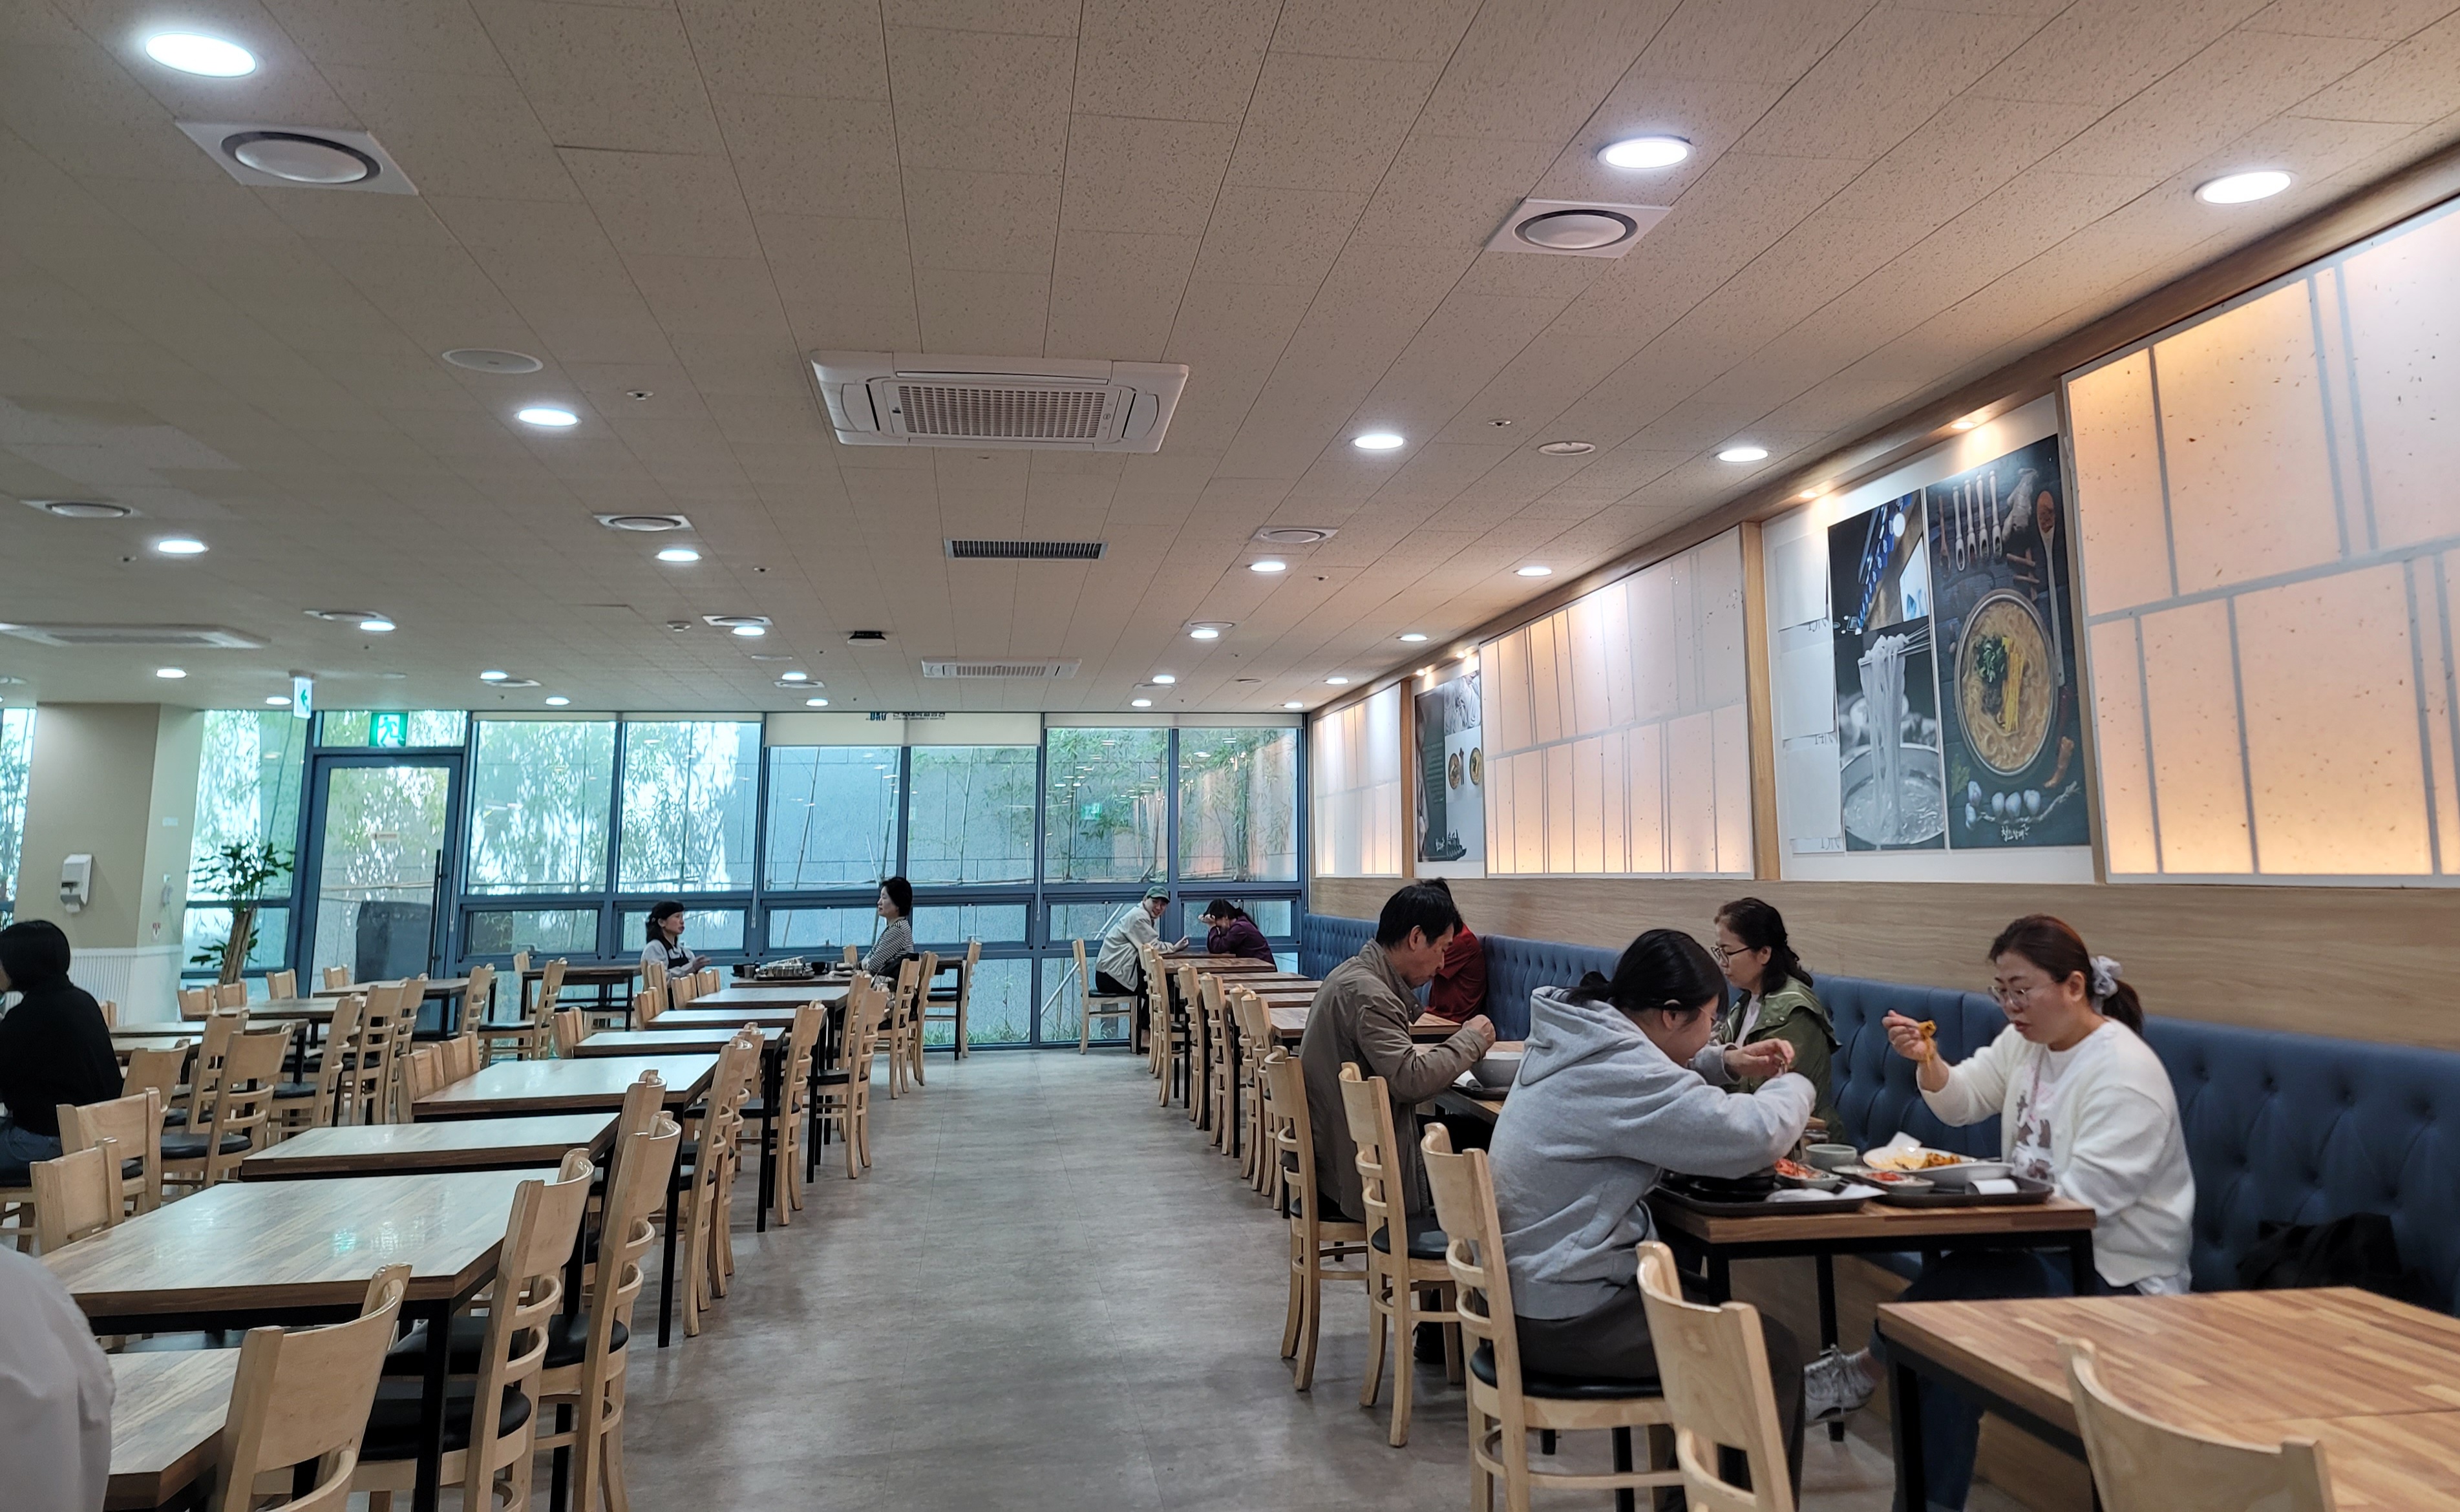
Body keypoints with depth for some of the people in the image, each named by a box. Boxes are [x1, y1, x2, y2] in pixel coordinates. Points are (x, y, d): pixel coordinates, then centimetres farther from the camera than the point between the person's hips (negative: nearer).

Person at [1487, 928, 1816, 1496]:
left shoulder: (1580, 1039, 6)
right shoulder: (1614, 1068, -24)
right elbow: (1751, 1137, -25)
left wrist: (1724, 1064, 8)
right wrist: (1793, 1087, -2)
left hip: (1529, 1286, 10)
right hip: (1565, 1321, -10)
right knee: (1772, 1352, 5)